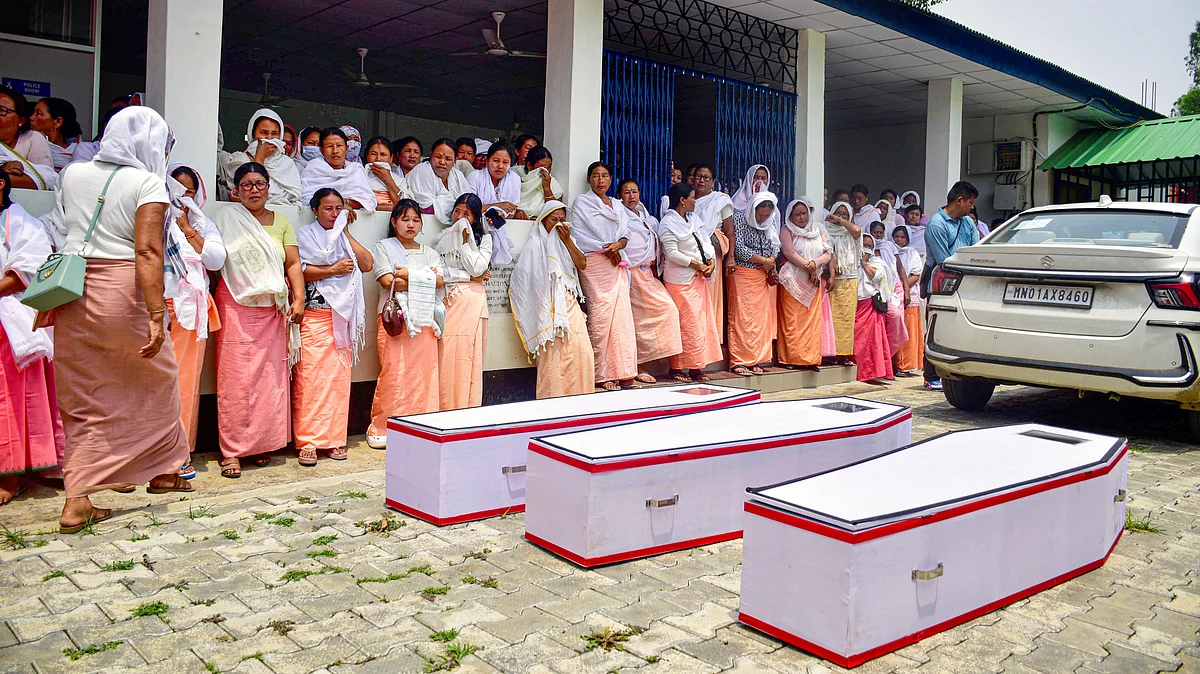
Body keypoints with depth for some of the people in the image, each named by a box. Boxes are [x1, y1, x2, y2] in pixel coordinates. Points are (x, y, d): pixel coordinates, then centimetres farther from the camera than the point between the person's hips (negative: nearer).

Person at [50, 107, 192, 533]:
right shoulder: (148, 183, -8)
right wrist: (156, 315, -21)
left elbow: (64, 232, 22)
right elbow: (147, 251, -18)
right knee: (157, 380, 17)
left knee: (83, 398, 11)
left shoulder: (73, 174, 9)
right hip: (123, 293, -5)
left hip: (71, 293, 5)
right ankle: (164, 471, 31)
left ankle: (76, 501, 6)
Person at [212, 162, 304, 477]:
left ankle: (263, 444, 13)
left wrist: (299, 299, -3)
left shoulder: (282, 222, 15)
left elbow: (293, 263, 6)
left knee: (272, 378, 2)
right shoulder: (226, 218, 7)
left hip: (272, 310, 3)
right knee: (236, 379, -6)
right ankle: (232, 450, -1)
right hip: (236, 308, -3)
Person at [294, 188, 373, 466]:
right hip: (313, 315, -4)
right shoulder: (305, 235, 8)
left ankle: (334, 438, 5)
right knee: (309, 376, -9)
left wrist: (346, 233, 6)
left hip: (343, 315, 4)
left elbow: (367, 264, 6)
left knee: (339, 376, 0)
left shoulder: (344, 238, 21)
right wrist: (332, 270, -6)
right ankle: (308, 441, -4)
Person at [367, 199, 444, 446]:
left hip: (424, 319, 4)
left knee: (425, 373, -2)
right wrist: (425, 279, -3)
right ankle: (381, 428, 0)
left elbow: (440, 281, 3)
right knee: (393, 373, -9)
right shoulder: (384, 247, 10)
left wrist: (409, 275, -8)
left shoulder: (429, 252, 20)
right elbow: (388, 282, -6)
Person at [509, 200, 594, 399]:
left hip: (570, 304, 5)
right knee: (553, 354, -11)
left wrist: (567, 240, -1)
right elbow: (521, 278, -1)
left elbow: (582, 264, 5)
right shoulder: (535, 245, 1)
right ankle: (552, 400, -8)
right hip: (549, 307, -5)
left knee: (582, 351, -4)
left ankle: (579, 396, 3)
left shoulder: (567, 240, 19)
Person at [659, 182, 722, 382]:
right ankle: (676, 368, -2)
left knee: (702, 322, 6)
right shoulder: (668, 223, -10)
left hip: (699, 278, 9)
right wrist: (697, 265, -14)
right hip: (680, 280, -9)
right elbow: (672, 253, -16)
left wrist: (711, 261, -4)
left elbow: (706, 242, 14)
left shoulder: (692, 219, 16)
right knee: (687, 324, -9)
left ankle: (696, 367, 11)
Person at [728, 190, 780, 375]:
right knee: (741, 318, -8)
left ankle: (755, 360, 10)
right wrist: (764, 260, -9)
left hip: (763, 275, 6)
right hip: (742, 275, -6)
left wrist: (771, 261, -6)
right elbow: (738, 249, -14)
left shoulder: (771, 222, 10)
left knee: (761, 318, 4)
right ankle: (738, 362, -5)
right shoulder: (739, 218, -8)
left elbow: (775, 246, 16)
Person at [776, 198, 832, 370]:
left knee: (813, 320, -1)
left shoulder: (817, 232, 18)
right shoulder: (787, 230, 5)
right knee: (792, 321, -8)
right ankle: (791, 358, -6)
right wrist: (808, 267, -12)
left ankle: (811, 358, 1)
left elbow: (828, 253, 7)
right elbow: (788, 252, -10)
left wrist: (815, 263, -13)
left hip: (813, 283, 4)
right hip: (793, 282, -4)